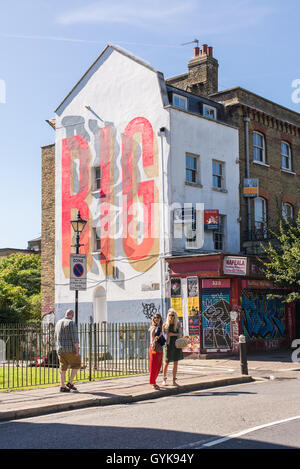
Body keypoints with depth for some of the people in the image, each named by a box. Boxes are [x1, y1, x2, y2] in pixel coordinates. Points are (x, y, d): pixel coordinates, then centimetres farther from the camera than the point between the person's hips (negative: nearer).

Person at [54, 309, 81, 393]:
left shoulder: (58, 323, 10)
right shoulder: (71, 323, -13)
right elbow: (74, 338, -18)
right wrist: (77, 350, -15)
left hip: (60, 349, 6)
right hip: (70, 349, -6)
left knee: (63, 368, 9)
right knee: (76, 365, 10)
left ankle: (62, 386, 6)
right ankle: (70, 383, 2)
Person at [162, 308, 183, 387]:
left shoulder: (178, 324, 3)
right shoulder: (165, 325, 0)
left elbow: (180, 334, 0)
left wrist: (173, 334, -14)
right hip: (169, 344, -2)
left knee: (175, 363, 3)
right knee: (166, 363, 1)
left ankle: (174, 381, 9)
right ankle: (164, 379, 18)